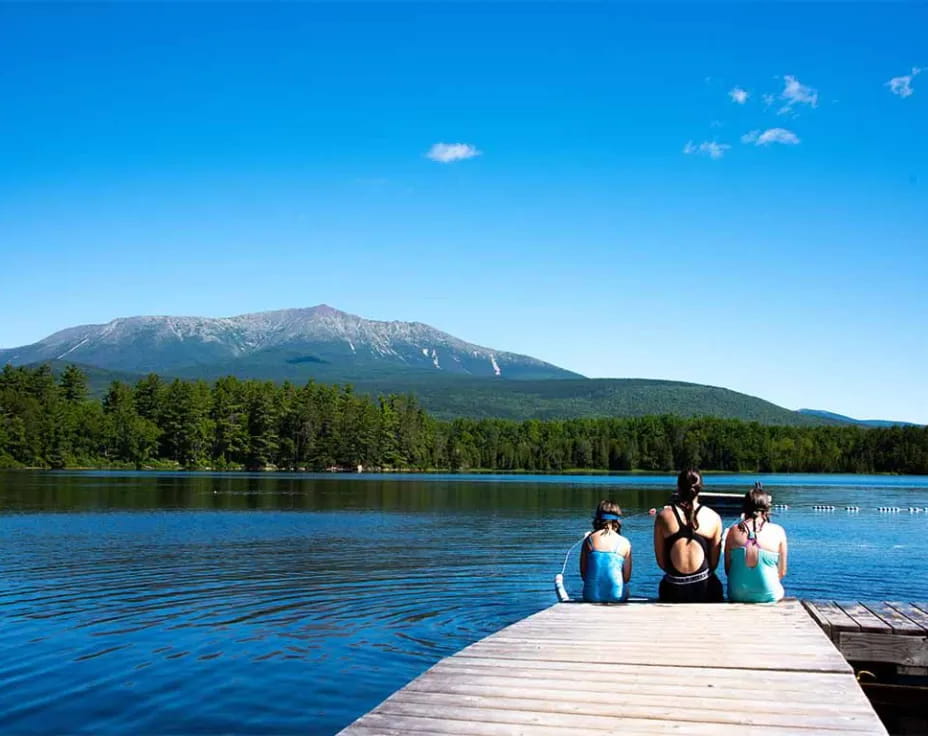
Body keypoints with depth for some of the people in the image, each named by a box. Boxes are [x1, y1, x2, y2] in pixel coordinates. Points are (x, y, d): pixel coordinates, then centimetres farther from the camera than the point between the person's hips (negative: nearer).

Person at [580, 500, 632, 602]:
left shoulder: (589, 540, 3)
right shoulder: (624, 543, 0)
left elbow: (583, 574, 4)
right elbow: (627, 577, 2)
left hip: (591, 596, 1)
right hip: (616, 597, -1)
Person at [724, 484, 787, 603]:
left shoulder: (734, 531, -3)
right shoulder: (778, 532, -6)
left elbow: (727, 569, 2)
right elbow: (782, 573, 0)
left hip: (737, 596, 1)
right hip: (768, 597, -1)